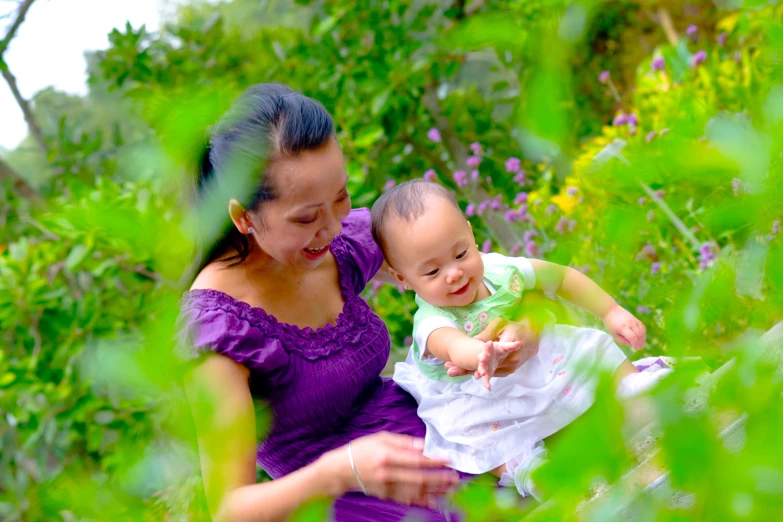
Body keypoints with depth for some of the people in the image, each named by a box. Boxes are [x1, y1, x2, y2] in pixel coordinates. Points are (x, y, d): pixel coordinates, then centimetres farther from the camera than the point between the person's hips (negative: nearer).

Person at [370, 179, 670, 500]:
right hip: (482, 399, -5)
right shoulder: (431, 322, -32)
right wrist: (483, 354, -81)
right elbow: (453, 346, -58)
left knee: (593, 345, -2)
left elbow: (562, 277, 2)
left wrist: (612, 313, -2)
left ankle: (631, 383, 10)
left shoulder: (501, 271, -16)